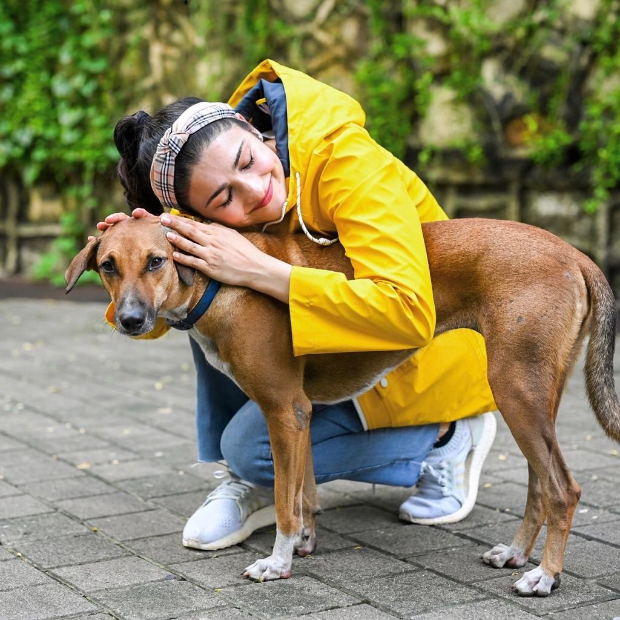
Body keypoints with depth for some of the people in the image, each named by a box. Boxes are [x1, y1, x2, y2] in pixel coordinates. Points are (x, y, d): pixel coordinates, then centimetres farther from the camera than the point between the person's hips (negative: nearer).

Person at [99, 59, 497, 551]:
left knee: (252, 444, -17)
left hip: (428, 351, -6)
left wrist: (257, 270, -43)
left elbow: (407, 311, -44)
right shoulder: (225, 208, -15)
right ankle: (256, 485, -1)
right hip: (343, 347, 6)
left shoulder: (344, 160, -33)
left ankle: (445, 438, -1)